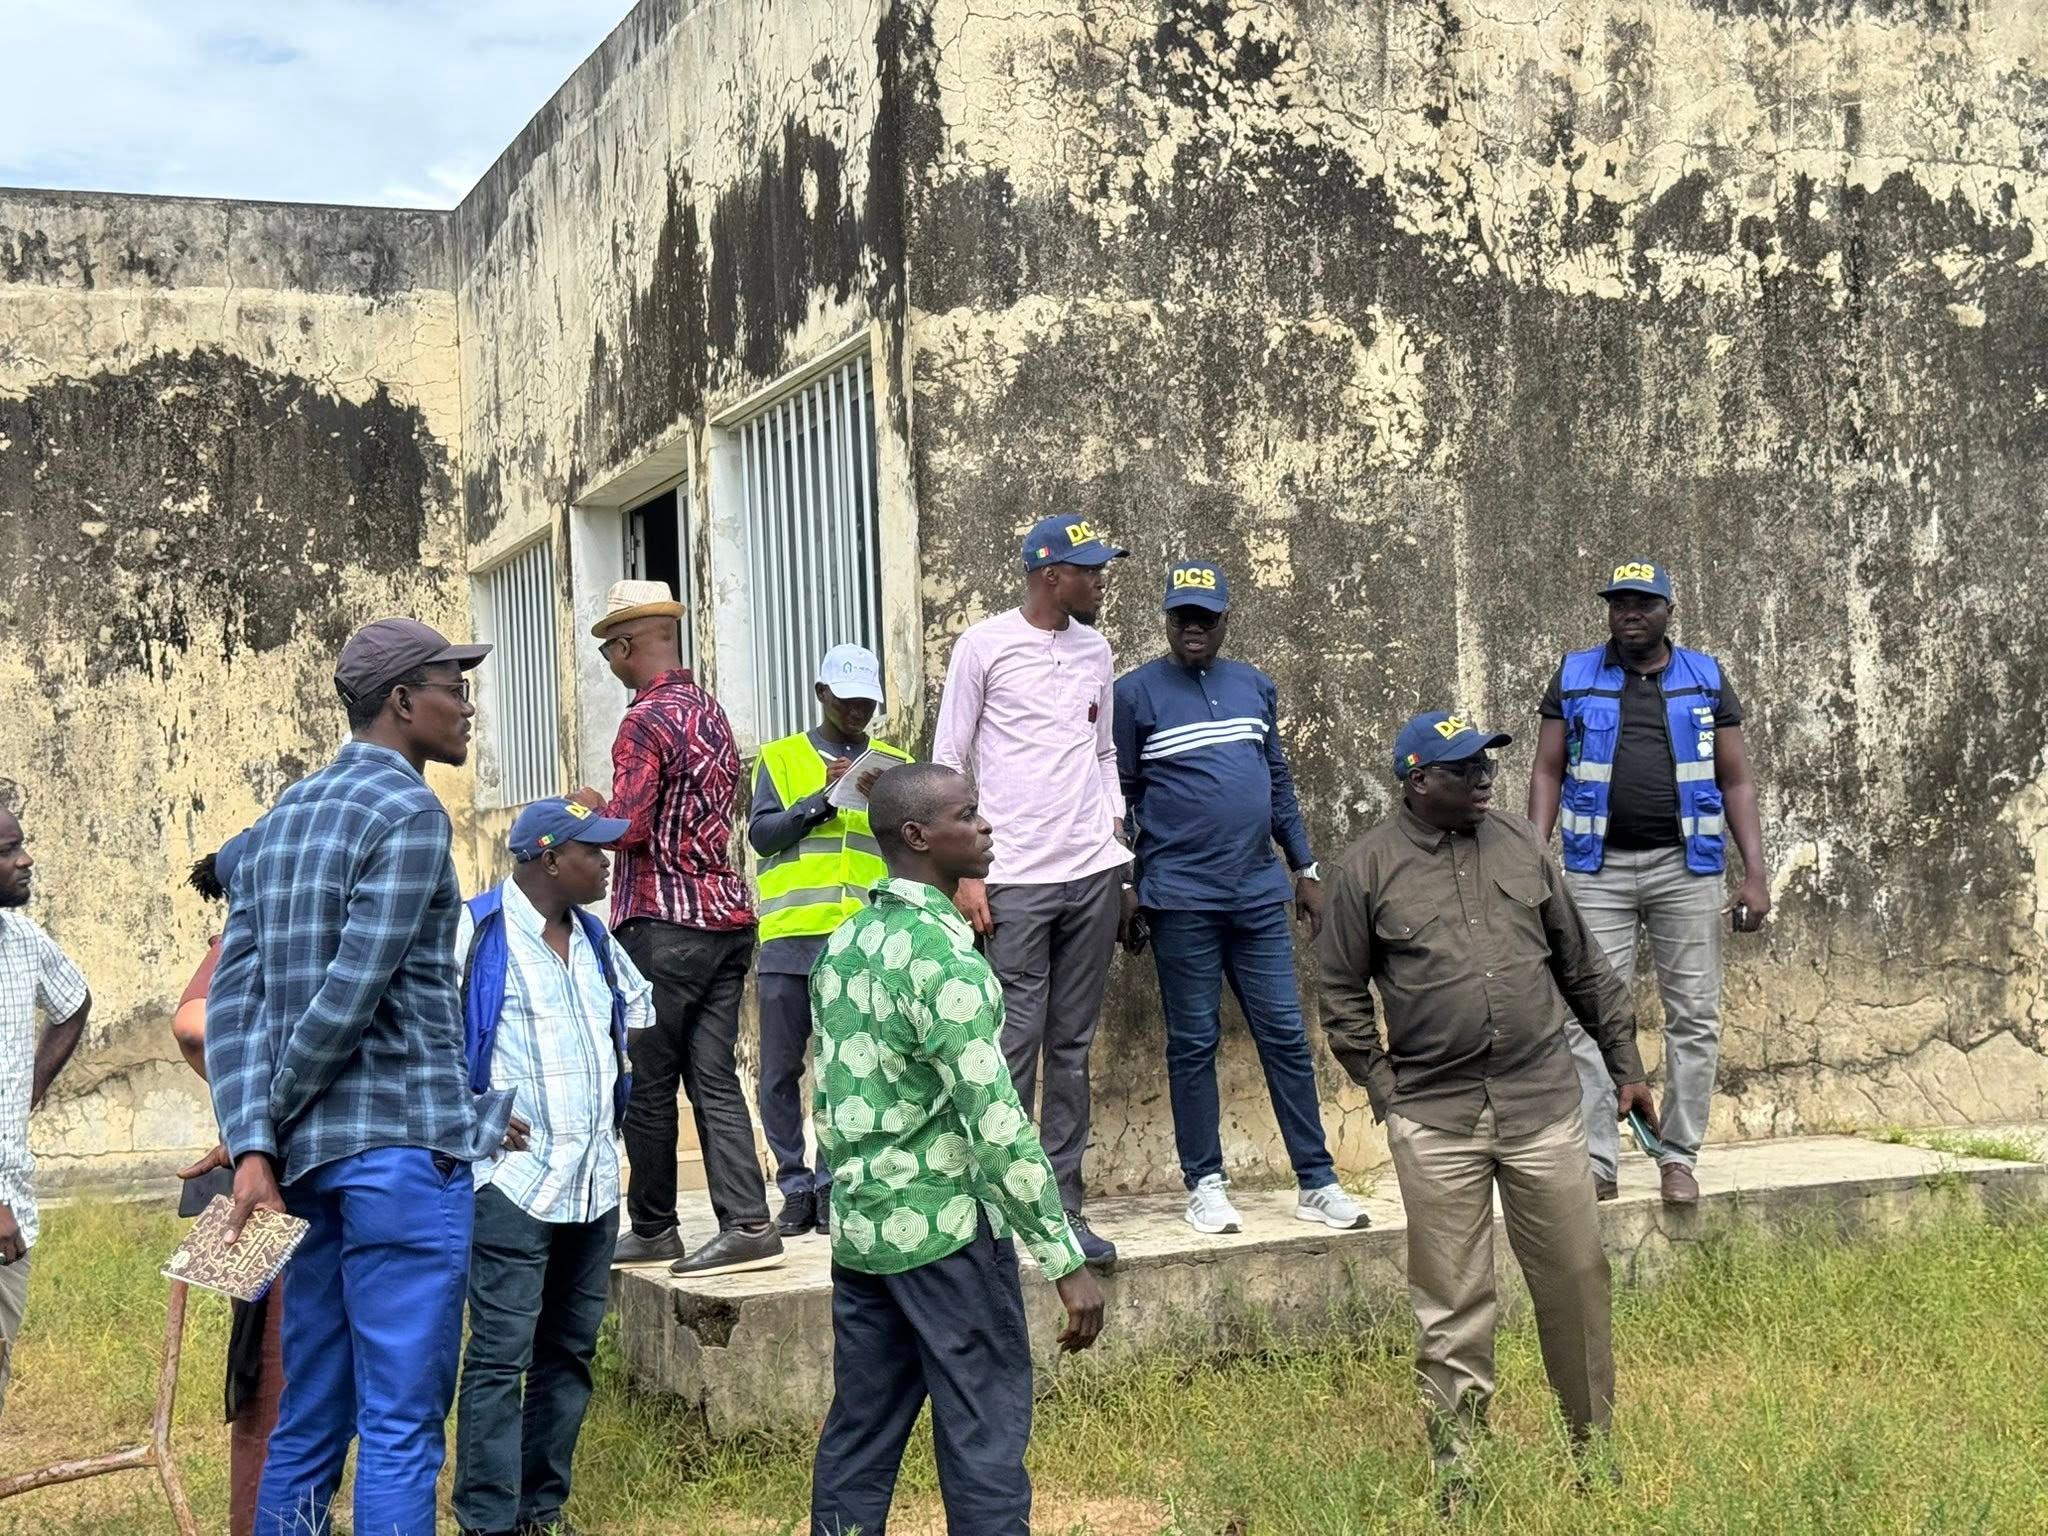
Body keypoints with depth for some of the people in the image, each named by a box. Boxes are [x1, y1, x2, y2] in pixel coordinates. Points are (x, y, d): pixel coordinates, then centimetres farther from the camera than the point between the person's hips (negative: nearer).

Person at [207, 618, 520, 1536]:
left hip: (308, 1155, 8)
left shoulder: (283, 819, 16)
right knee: (402, 1425, -5)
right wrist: (276, 1114, -1)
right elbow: (351, 997, -16)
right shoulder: (410, 816, -9)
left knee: (309, 1419, 12)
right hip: (405, 1149, -8)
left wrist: (253, 1142, 0)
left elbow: (233, 998, 7)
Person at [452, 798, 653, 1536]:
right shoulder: (477, 929, -10)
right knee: (500, 1354, -7)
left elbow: (639, 1005, 31)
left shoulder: (595, 938, 13)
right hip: (513, 1180, -7)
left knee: (570, 1351, 11)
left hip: (595, 1183, 7)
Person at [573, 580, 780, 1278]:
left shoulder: (646, 720, -12)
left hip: (665, 924, -8)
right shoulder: (711, 712, 15)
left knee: (649, 1083, 4)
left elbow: (628, 826, -18)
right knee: (714, 1077, 6)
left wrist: (590, 803, 3)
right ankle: (746, 1224, -1)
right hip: (727, 913, 8)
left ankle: (653, 1229, 12)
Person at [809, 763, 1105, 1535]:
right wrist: (1067, 1259, -20)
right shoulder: (942, 956, -17)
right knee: (984, 1431, -1)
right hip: (945, 1228, -8)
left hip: (858, 1223, 8)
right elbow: (997, 1122, -21)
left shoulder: (843, 944, 9)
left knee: (860, 1429, 11)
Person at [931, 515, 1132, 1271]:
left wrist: (1117, 849, 11)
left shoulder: (1095, 651, 13)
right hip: (1016, 881, -5)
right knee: (1012, 1049, -5)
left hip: (1093, 875, 5)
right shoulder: (984, 645, -3)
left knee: (1072, 1048, 7)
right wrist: (965, 874, -7)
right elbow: (948, 764, -2)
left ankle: (1063, 1205, 11)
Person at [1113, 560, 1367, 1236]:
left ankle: (1317, 1181, 9)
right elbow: (1119, 796, 0)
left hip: (1260, 894, 4)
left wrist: (1305, 869, 15)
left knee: (1286, 1035, 4)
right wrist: (1125, 886, -4)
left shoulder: (1256, 688, 12)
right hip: (1181, 900, -4)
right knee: (1193, 1042, 3)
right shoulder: (1135, 692, -2)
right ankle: (1205, 1184, 12)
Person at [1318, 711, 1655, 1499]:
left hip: (1544, 1106, 3)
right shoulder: (1367, 868, -2)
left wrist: (1625, 1066, 15)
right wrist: (1384, 1091, -3)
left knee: (1575, 1279, 7)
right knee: (1452, 1304, 4)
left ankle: (1594, 1440, 24)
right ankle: (1456, 1469, 15)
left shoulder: (1521, 845, 7)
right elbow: (1342, 995, 3)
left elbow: (1582, 967, 13)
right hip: (1436, 1120, -2)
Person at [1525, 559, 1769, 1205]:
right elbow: (1548, 773, 7)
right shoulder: (1574, 678, 8)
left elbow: (1736, 781, 7)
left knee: (1694, 1016, 2)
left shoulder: (1706, 678, 8)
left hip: (1685, 867, 1)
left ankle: (1679, 1158, 10)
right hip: (1597, 871, 0)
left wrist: (1756, 874, -1)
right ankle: (1595, 1164, -1)